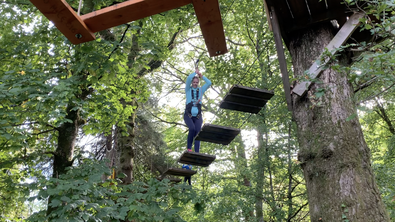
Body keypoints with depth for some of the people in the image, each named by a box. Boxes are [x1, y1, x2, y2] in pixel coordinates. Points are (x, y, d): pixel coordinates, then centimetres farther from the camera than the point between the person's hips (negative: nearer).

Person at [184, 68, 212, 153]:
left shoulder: (201, 90, 15)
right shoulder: (188, 89, 9)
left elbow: (209, 83, 0)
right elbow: (188, 79, -10)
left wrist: (201, 76, 4)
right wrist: (195, 72, 3)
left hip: (197, 117, 2)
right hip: (188, 116, -2)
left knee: (198, 133, -17)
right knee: (192, 129, -30)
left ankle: (197, 153, -24)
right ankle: (189, 147, -15)